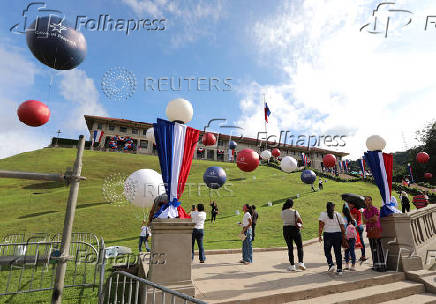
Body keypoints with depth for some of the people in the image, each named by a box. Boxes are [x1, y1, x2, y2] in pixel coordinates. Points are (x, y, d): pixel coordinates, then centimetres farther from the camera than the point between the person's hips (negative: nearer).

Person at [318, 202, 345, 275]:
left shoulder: (323, 214, 0)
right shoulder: (338, 214, 9)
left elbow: (321, 226, -7)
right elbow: (342, 227, 6)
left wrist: (319, 235, -5)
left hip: (328, 234, -3)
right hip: (338, 234, 3)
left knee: (327, 251, 13)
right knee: (338, 252, 10)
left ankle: (331, 264, -4)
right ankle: (339, 269, 13)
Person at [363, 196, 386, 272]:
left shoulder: (375, 209, -6)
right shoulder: (365, 211, 12)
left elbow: (376, 219, -15)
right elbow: (364, 221, 3)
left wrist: (368, 219, -2)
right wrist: (371, 219, -10)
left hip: (376, 230, -6)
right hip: (369, 231, 6)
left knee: (379, 248, -5)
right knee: (373, 248, 9)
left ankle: (382, 265, 1)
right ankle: (376, 265, 16)